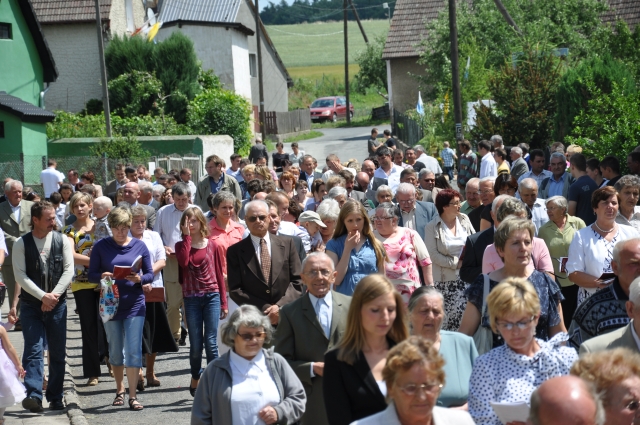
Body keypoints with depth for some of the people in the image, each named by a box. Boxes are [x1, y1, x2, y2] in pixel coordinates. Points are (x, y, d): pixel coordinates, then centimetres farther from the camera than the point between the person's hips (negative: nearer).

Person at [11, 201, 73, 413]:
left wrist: (53, 295, -12)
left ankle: (55, 397, 14)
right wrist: (43, 296, -14)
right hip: (31, 305, -2)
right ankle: (33, 396, -20)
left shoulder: (62, 241, 4)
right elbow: (20, 275, -6)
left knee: (58, 352, 5)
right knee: (33, 350, -12)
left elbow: (68, 271, -1)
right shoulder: (21, 244, -1)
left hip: (57, 305, 2)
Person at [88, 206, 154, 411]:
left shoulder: (139, 246, 1)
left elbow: (150, 274, 3)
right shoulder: (101, 246, 1)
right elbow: (91, 275, 1)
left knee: (133, 351, -6)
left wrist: (140, 279, -18)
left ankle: (132, 396, -2)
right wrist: (102, 276, -20)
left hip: (134, 304, -1)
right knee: (115, 352, 11)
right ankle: (120, 390, 28)